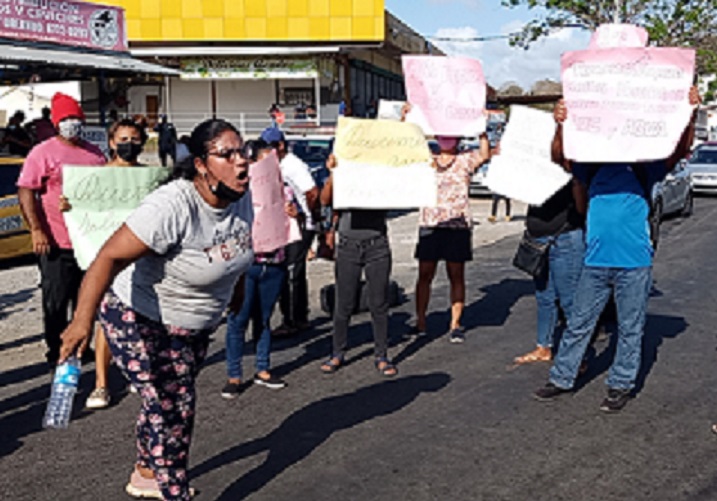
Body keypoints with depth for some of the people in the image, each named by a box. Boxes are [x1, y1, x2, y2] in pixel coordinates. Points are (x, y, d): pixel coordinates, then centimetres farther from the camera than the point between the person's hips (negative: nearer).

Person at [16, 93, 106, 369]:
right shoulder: (44, 152, -5)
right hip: (57, 243, -5)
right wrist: (36, 230, -17)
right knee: (56, 303, 4)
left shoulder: (95, 153, 11)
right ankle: (56, 355, 17)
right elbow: (25, 192, -9)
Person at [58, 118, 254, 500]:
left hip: (196, 324, 8)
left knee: (167, 398, 22)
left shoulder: (241, 199, -9)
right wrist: (83, 318, -44)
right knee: (174, 404, -7)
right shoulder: (171, 206, -33)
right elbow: (110, 257, -37)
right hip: (142, 319, -8)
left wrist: (235, 290, 23)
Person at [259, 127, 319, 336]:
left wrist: (307, 215, -9)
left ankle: (291, 322, 1)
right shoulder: (279, 166, 13)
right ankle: (301, 319, 25)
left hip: (300, 227, -9)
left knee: (290, 274, -6)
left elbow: (313, 193, -21)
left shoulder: (293, 166, -15)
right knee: (296, 274, 15)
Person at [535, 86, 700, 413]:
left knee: (630, 328, 7)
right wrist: (560, 126, -20)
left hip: (635, 262, -1)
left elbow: (681, 149, -7)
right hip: (596, 260, 2)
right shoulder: (593, 168, 8)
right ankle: (561, 379, 20)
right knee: (578, 323, 9)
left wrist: (689, 114, -22)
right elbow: (559, 158, -3)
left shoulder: (645, 168, 2)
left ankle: (621, 385, 20)